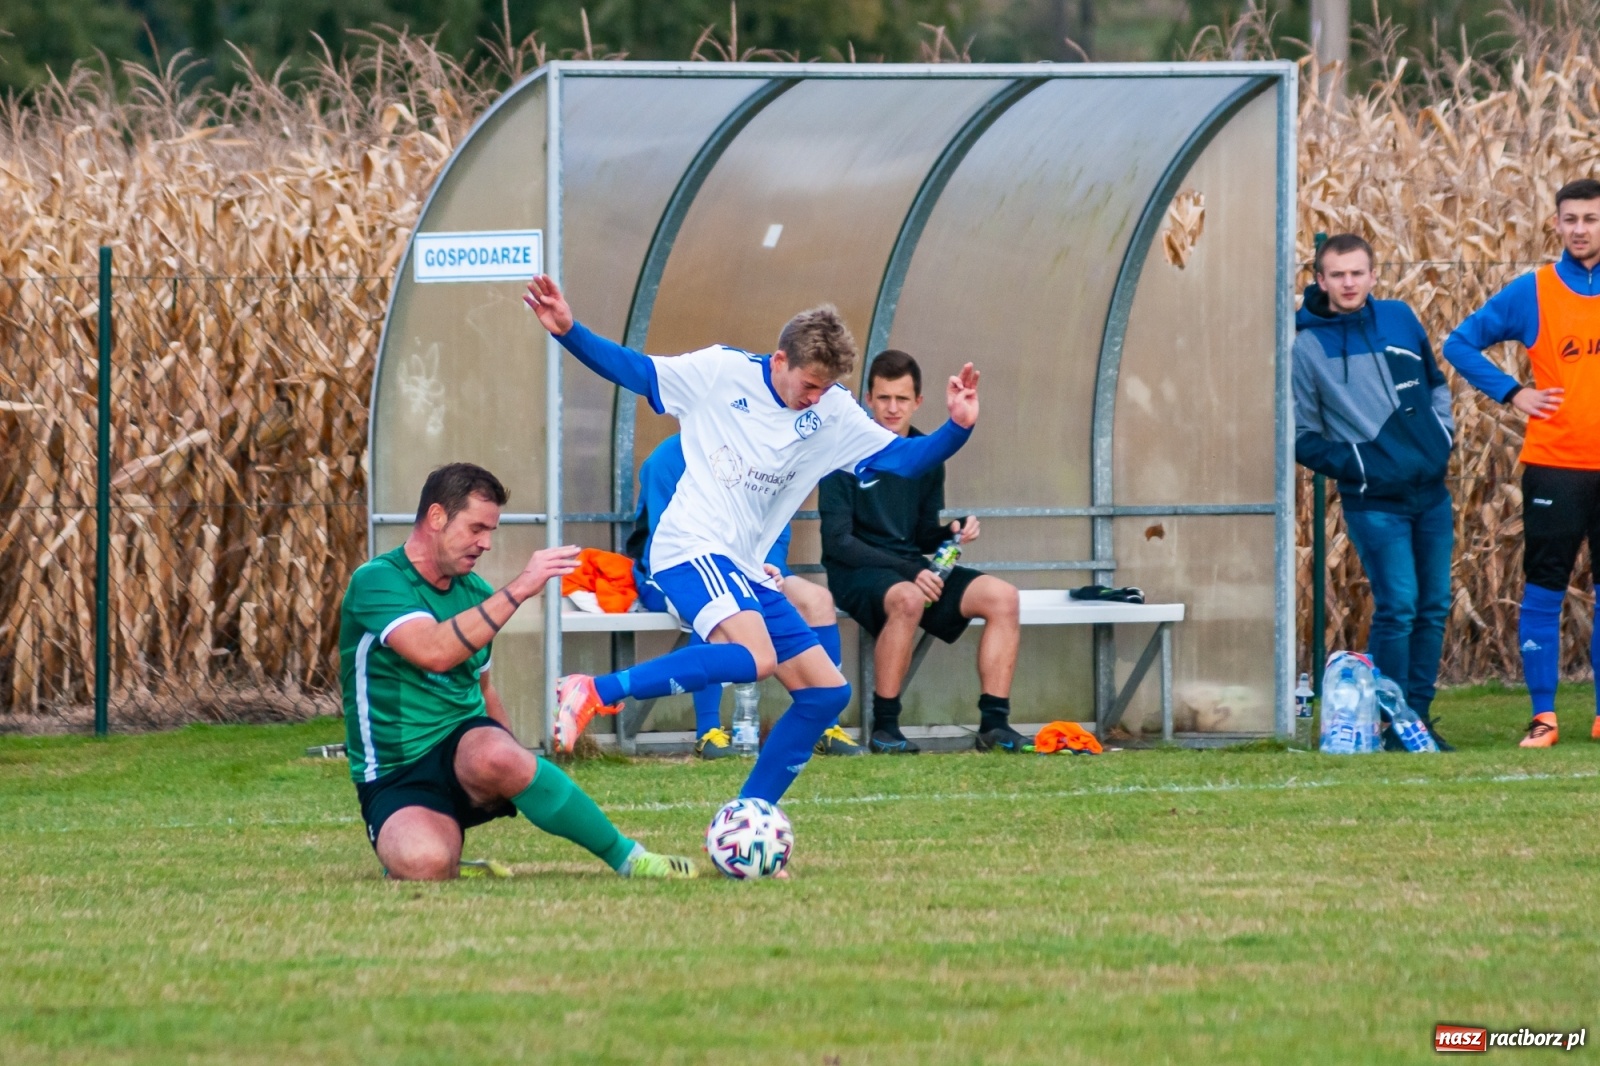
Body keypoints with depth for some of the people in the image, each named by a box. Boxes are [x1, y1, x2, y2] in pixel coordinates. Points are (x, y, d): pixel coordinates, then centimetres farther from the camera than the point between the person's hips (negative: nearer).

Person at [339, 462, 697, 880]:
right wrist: (518, 590, -26)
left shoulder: (476, 593, 12)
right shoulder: (376, 581, -10)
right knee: (425, 863, -37)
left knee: (496, 756, -36)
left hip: (466, 748, 4)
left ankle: (628, 858, -22)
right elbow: (434, 652, -27)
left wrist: (521, 767, 14)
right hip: (395, 779, -4)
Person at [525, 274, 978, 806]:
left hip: (746, 571, 8)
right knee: (755, 657, -34)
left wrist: (958, 428, -12)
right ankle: (595, 692, -28)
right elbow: (633, 370, -2)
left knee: (828, 692, 4)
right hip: (693, 548, -8)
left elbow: (904, 458, 7)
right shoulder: (722, 373, -5)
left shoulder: (833, 413, 7)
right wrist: (568, 332, -16)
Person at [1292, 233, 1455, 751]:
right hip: (1374, 502, -5)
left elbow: (1435, 382, 22)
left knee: (1434, 606, 7)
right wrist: (1353, 464, -12)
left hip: (1430, 490, 5)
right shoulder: (1307, 347, -6)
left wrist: (1443, 432, 8)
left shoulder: (1400, 319, 7)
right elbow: (1302, 436, -1)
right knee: (1397, 606, -13)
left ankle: (1419, 715, 17)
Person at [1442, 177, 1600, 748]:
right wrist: (1511, 392, -3)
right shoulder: (1532, 292, 1)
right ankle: (1542, 716, 2)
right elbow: (1460, 343, 6)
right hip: (1554, 464, -2)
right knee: (1543, 589, -2)